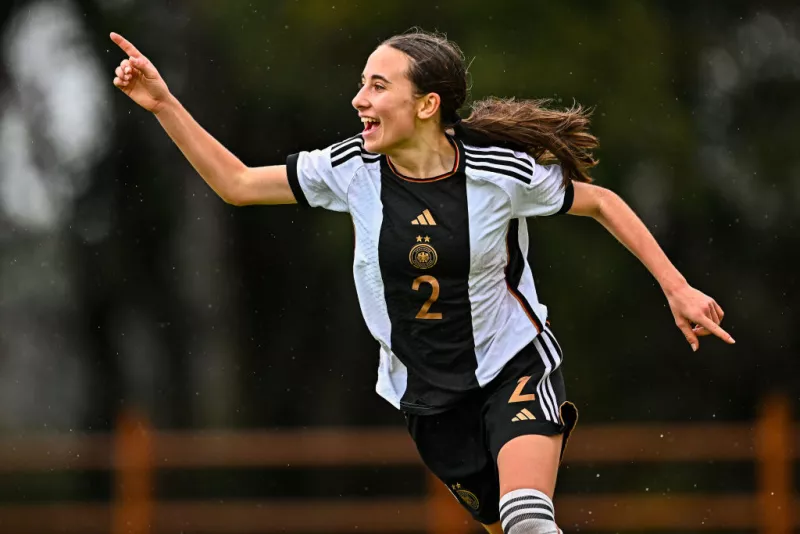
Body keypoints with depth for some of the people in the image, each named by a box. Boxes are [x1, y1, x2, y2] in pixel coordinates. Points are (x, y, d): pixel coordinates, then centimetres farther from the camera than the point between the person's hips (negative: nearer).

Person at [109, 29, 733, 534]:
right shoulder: (354, 169, -9)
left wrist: (677, 289, -6)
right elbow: (237, 183, -1)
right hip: (426, 394, 4)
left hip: (515, 368, -4)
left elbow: (602, 203, -4)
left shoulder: (501, 168, -18)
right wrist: (164, 104, -10)